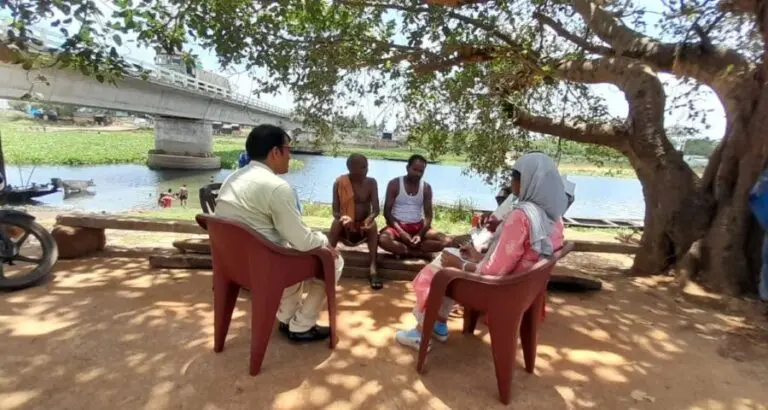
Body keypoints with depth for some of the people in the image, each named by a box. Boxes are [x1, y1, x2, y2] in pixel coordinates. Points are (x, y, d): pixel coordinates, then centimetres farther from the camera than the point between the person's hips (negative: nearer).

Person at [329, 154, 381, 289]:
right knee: (337, 222, -32)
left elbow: (376, 209, -13)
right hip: (346, 228, -1)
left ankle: (373, 268, -35)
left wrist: (370, 218, -37)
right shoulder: (339, 182, -11)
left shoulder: (371, 182, -6)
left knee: (372, 224, -31)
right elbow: (335, 211, -13)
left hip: (363, 226, 1)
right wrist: (343, 217, -36)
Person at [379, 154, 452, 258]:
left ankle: (400, 248, -19)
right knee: (383, 240, -37)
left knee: (447, 241, -20)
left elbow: (428, 215, 2)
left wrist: (420, 234, -17)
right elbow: (387, 212, -8)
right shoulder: (394, 184, -5)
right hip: (397, 226, -3)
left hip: (418, 227, 3)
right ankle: (417, 252, -19)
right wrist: (401, 232, -21)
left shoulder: (426, 188, 4)